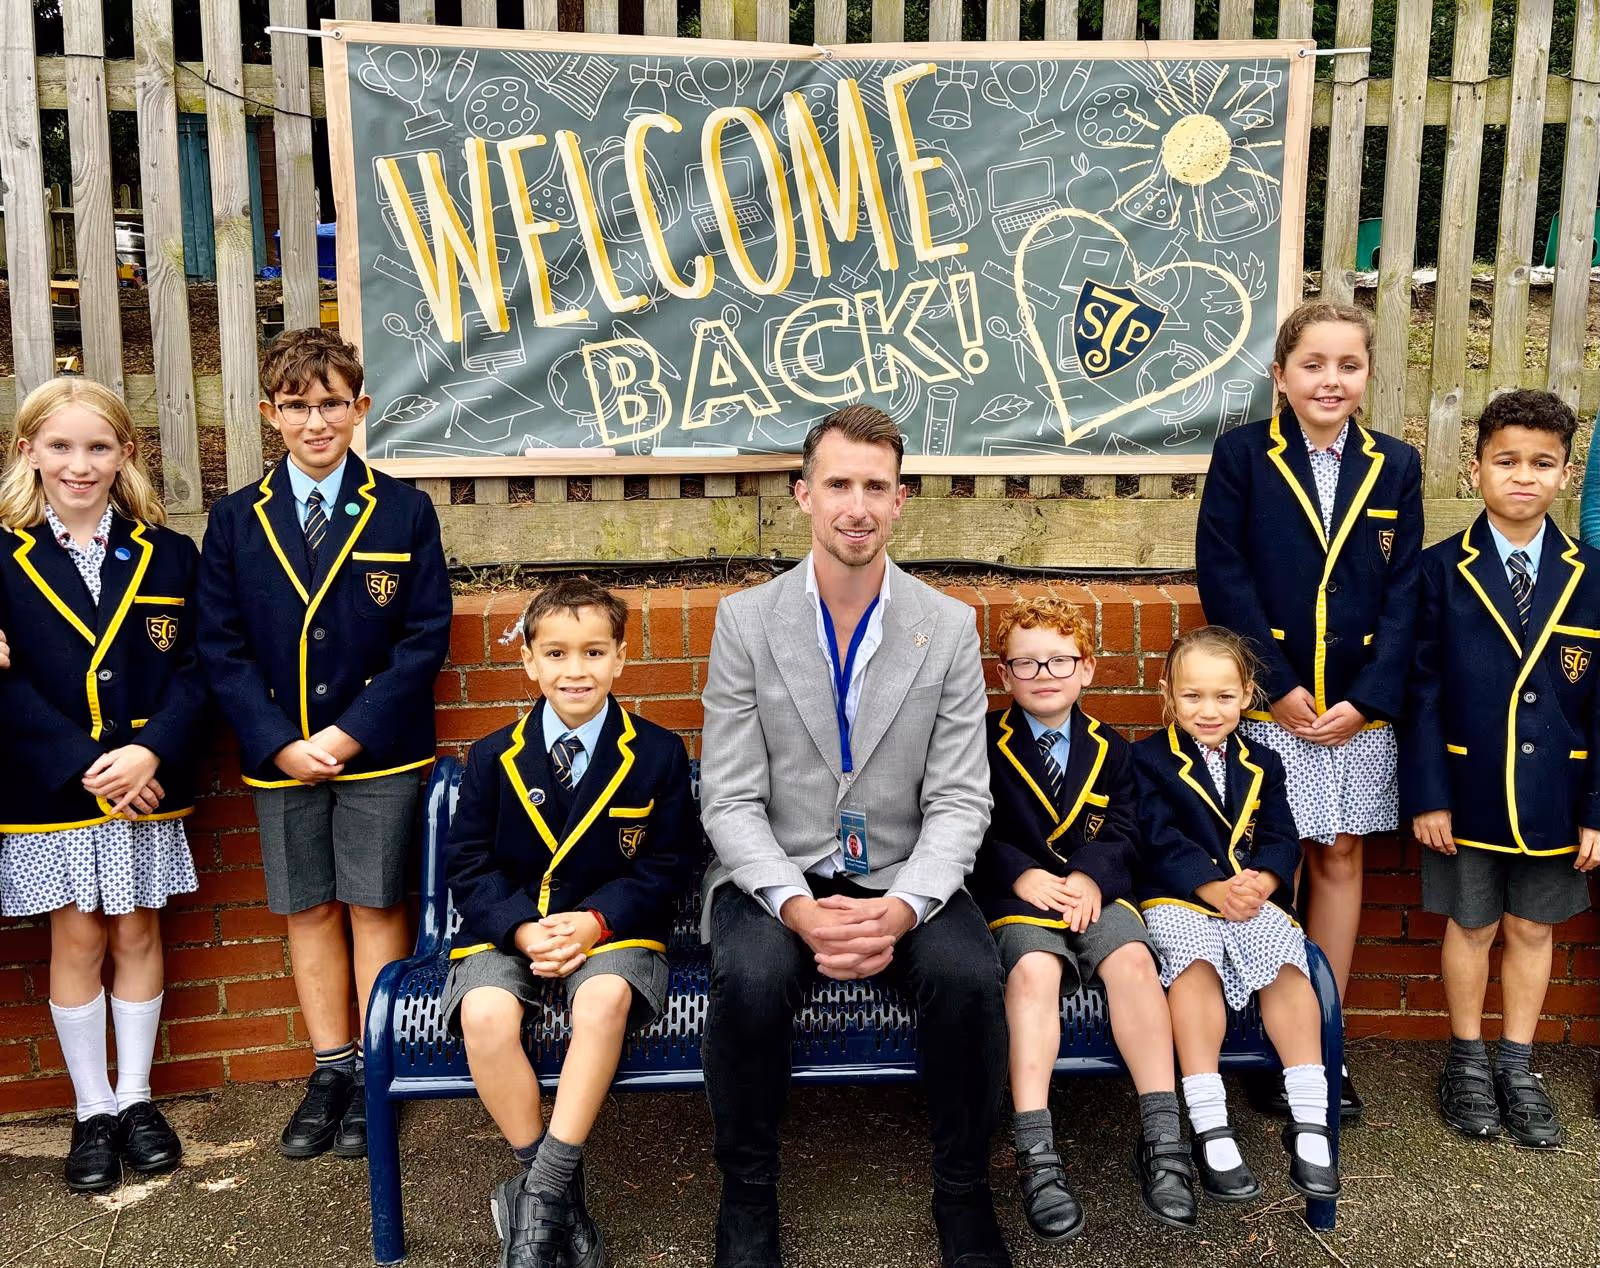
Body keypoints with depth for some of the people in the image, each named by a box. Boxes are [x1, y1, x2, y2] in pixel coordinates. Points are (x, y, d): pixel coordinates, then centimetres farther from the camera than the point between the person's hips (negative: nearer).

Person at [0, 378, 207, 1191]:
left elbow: (192, 670, -2)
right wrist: (85, 765, -17)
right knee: (77, 942, 8)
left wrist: (150, 753, -18)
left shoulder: (167, 555, 2)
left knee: (137, 936, 11)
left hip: (146, 784, 1)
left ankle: (135, 1098, 25)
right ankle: (92, 1111, 22)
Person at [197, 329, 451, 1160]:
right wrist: (279, 742, -11)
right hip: (280, 755, 2)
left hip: (381, 752, -2)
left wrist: (353, 732, -14)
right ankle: (331, 1068, 24)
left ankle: (376, 1073, 18)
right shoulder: (236, 522, 4)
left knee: (375, 905, 5)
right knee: (308, 910, 10)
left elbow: (426, 635, -6)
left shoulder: (403, 512, -2)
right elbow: (221, 648, 1)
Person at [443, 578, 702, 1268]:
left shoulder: (657, 753, 1)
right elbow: (468, 865, 3)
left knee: (604, 999, -35)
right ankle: (559, 1194, -12)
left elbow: (668, 866, 0)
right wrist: (523, 930, -15)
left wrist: (596, 921, -16)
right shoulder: (494, 758, 4)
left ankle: (539, 1195, -21)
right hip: (508, 933, 2)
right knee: (485, 1015, -30)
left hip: (613, 929, -1)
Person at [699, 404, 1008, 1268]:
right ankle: (747, 1196, -5)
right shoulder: (746, 620, -3)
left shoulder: (949, 627, 0)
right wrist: (798, 907, -22)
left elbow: (959, 801, -3)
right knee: (751, 978, -31)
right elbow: (730, 800, -6)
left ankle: (962, 1194, -2)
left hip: (903, 879, 1)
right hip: (776, 875, -1)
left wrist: (902, 907, -21)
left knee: (969, 974, -28)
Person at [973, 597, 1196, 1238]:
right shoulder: (986, 744, 8)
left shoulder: (1110, 749, 16)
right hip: (1018, 897, -2)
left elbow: (1123, 833, 7)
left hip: (1095, 891, 2)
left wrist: (1090, 875, -14)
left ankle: (1161, 1138, -23)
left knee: (1133, 958, -29)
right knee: (1033, 968, -33)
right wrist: (1022, 874, -16)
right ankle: (1036, 1155, -34)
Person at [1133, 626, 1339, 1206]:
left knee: (1288, 963, -26)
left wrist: (1260, 881, -14)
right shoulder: (1150, 759, 5)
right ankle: (1209, 1126, -32)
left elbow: (1281, 840, 8)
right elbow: (1161, 840, -6)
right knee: (1195, 962, -34)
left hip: (1253, 897, 4)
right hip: (1177, 899, -3)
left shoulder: (1262, 765, 18)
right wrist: (1215, 888, -19)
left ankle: (1308, 1120, -20)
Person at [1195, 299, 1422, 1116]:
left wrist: (1368, 698, -8)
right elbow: (1222, 576, -8)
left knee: (1341, 859, 10)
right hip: (1268, 702, -3)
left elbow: (1403, 593, 3)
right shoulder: (1242, 456, -2)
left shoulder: (1395, 466, 7)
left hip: (1359, 707, 3)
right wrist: (1279, 687, -14)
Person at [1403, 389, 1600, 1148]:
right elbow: (1423, 692, -6)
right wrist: (1426, 795, -10)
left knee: (1532, 927, 14)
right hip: (1468, 792, -2)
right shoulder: (1441, 570, -5)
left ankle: (1518, 1068, 29)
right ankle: (1468, 1063, 29)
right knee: (1471, 926, 11)